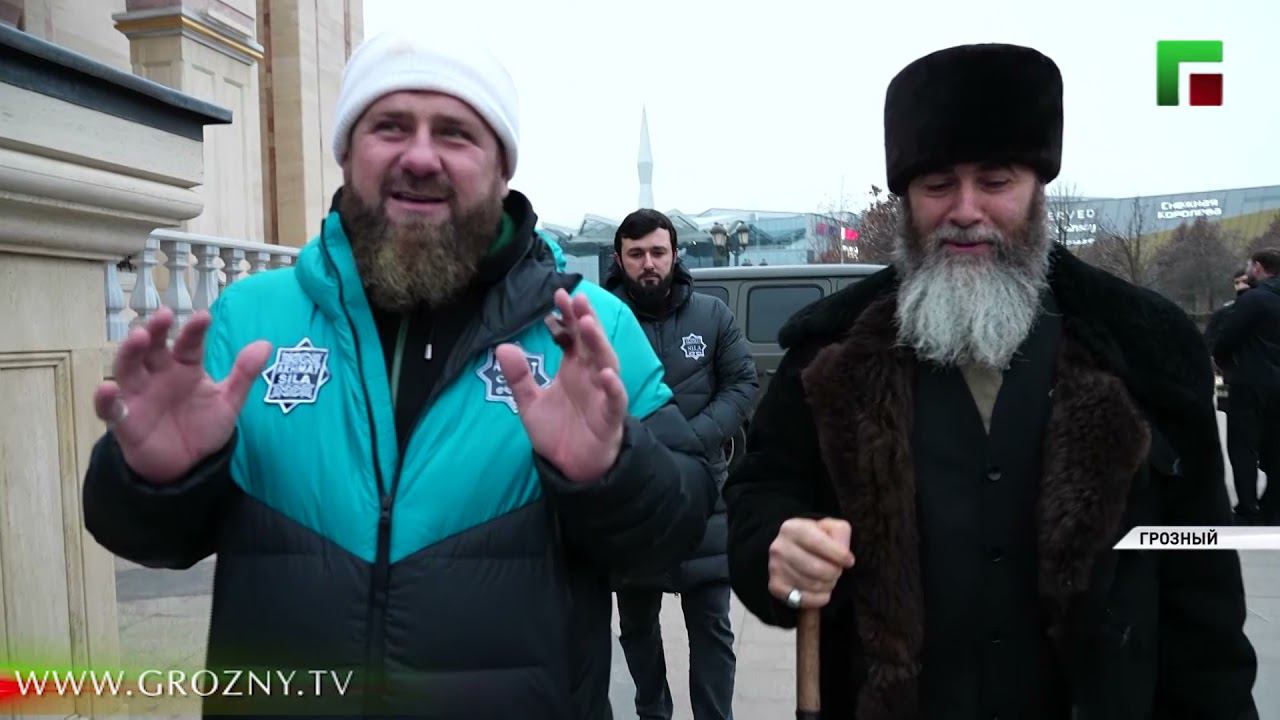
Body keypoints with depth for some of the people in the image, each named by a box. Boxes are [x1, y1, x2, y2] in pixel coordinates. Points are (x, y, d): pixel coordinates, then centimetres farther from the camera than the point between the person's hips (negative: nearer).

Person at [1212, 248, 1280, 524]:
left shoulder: (1252, 299, -14)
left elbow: (1223, 339, -14)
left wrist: (1225, 362, 6)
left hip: (1252, 385, -8)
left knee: (1243, 448, -2)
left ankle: (1248, 513, -3)